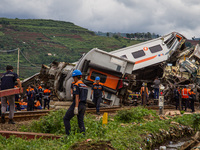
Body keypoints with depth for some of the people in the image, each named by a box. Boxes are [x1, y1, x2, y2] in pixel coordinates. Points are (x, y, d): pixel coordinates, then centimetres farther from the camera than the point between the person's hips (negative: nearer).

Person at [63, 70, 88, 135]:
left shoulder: (76, 85, -10)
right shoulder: (85, 86, 18)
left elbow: (77, 97, -19)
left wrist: (76, 108, -24)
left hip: (77, 105, -8)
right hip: (83, 105, 8)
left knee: (66, 119, 5)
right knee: (81, 122, 5)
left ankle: (68, 135, 0)